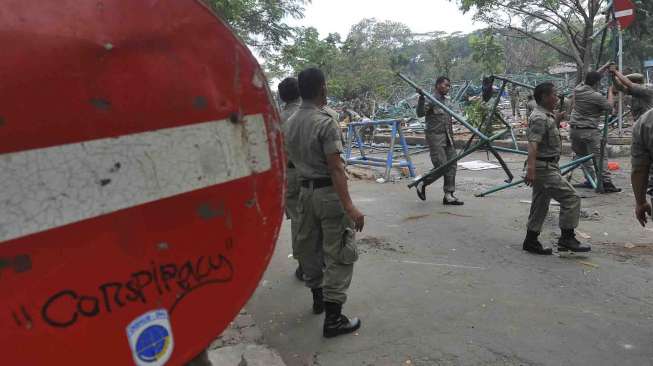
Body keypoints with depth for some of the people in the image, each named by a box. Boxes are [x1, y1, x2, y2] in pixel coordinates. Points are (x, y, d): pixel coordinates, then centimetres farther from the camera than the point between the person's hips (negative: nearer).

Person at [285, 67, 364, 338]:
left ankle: (317, 295, 37)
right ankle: (333, 318, 2)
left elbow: (293, 160, 11)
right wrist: (349, 206, -24)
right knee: (338, 254, -1)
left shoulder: (290, 123, 6)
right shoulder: (326, 122, -17)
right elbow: (335, 168, -22)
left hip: (305, 191, 8)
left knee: (309, 245, 19)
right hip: (329, 193, -8)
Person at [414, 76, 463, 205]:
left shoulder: (446, 101, 18)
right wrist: (421, 98, -36)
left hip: (447, 137, 8)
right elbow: (420, 113, -24)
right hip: (435, 137, -8)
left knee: (451, 166, 2)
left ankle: (448, 196, 8)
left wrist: (451, 138, 22)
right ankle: (422, 184, 13)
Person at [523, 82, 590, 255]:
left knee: (541, 204, 13)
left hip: (547, 166, 11)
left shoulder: (546, 116, 16)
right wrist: (530, 168, -39)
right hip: (544, 167, -11)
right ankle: (567, 238, -2)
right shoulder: (540, 118, -16)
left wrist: (557, 120, 23)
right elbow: (533, 144, -29)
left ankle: (531, 241, 19)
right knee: (571, 198, -9)